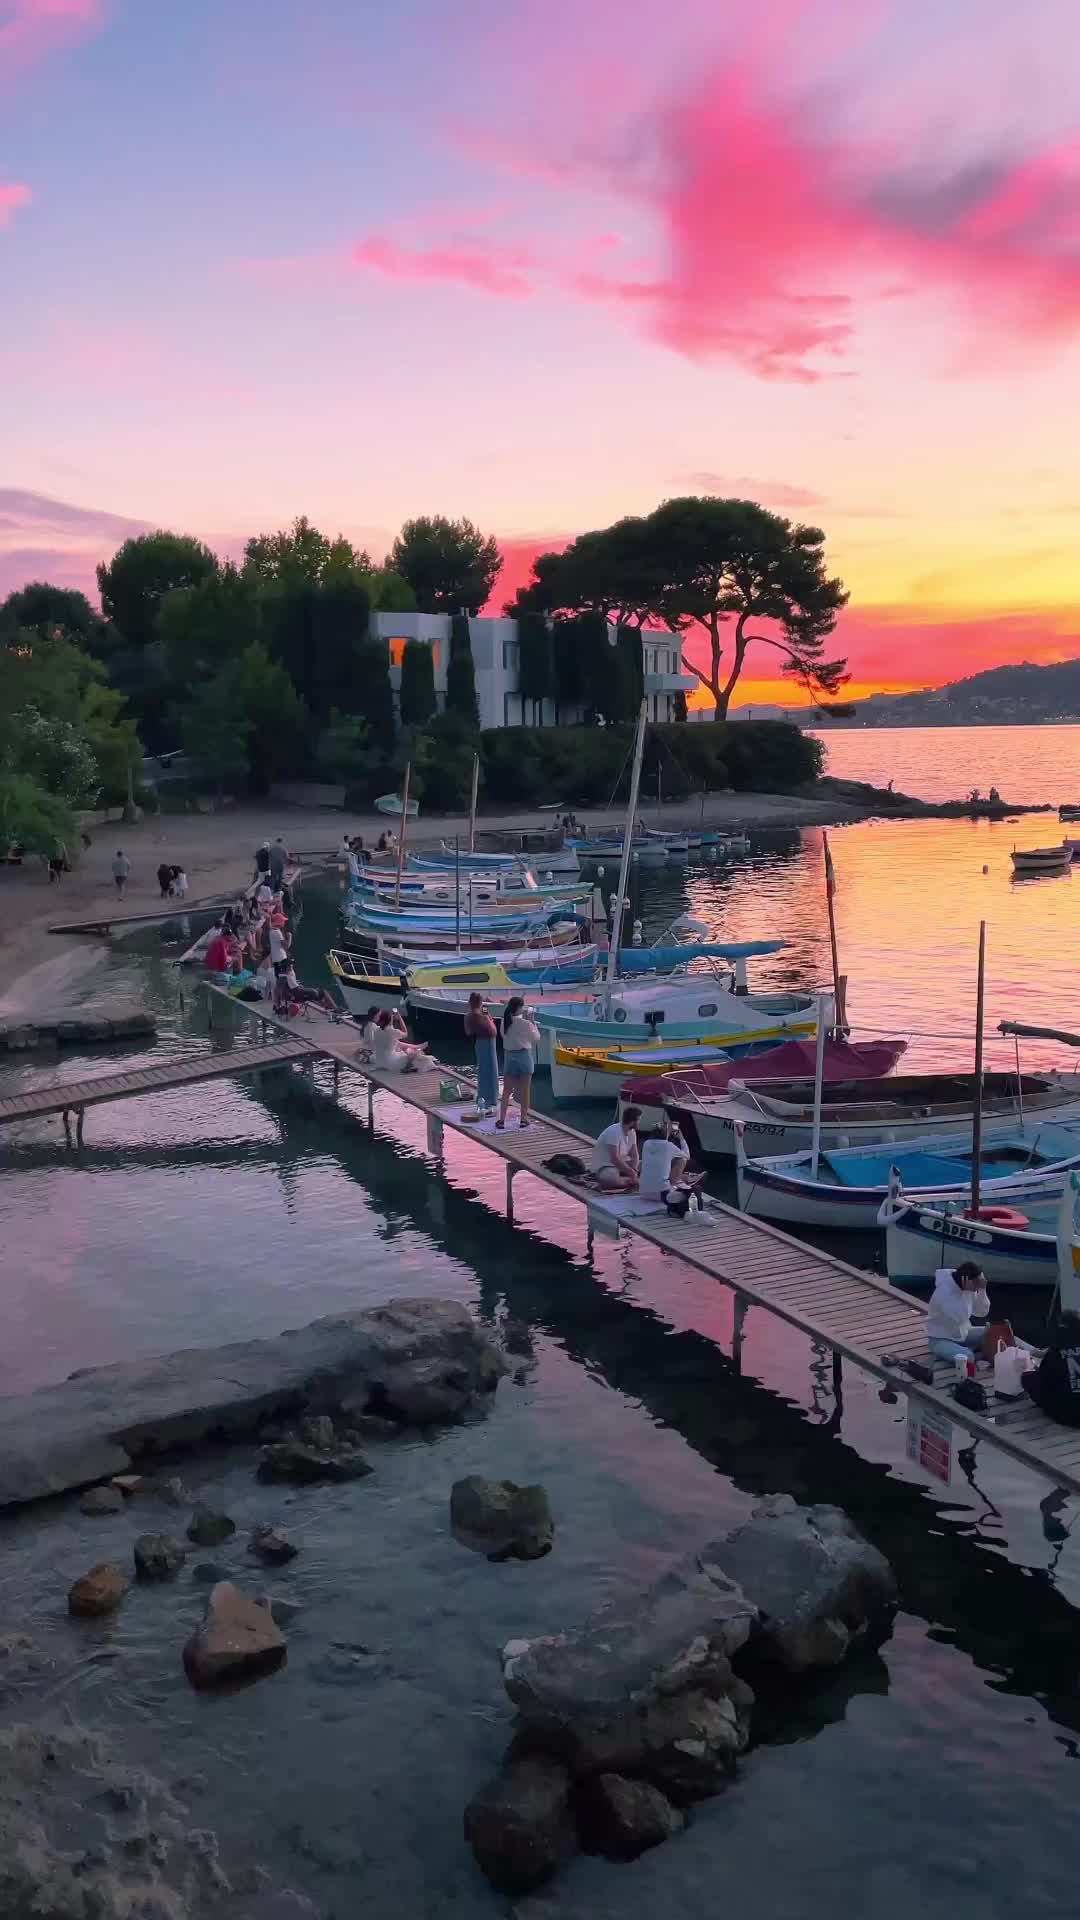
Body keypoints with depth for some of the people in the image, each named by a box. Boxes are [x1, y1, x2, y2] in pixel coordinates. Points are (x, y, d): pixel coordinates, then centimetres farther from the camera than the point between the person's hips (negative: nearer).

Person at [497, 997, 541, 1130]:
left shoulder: (505, 1022, -5)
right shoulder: (525, 1024, -15)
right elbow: (536, 1038, -3)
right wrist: (532, 1021, 2)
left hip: (509, 1057, 3)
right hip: (524, 1056, -3)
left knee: (507, 1090, 9)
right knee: (525, 1090, 10)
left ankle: (502, 1120, 6)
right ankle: (524, 1118, 16)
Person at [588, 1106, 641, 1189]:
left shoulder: (632, 1132, 0)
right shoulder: (614, 1132, -26)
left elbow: (635, 1156, 0)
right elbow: (615, 1159, -31)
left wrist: (633, 1171, -19)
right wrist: (632, 1173, -27)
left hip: (621, 1164, 8)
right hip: (603, 1167, -8)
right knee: (612, 1179, -41)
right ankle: (631, 1181, -13)